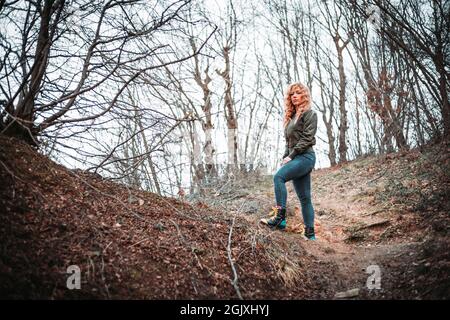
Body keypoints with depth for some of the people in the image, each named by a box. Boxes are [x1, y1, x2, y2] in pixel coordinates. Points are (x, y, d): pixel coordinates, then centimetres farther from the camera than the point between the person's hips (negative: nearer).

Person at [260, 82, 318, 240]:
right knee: (304, 197, 5)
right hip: (295, 158, 8)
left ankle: (280, 217, -31)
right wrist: (285, 157, 7)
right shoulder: (291, 116, 23)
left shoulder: (309, 114, 0)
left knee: (278, 176, -28)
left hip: (305, 156, -8)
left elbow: (307, 138, -11)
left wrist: (291, 156, -15)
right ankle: (310, 234, 7)